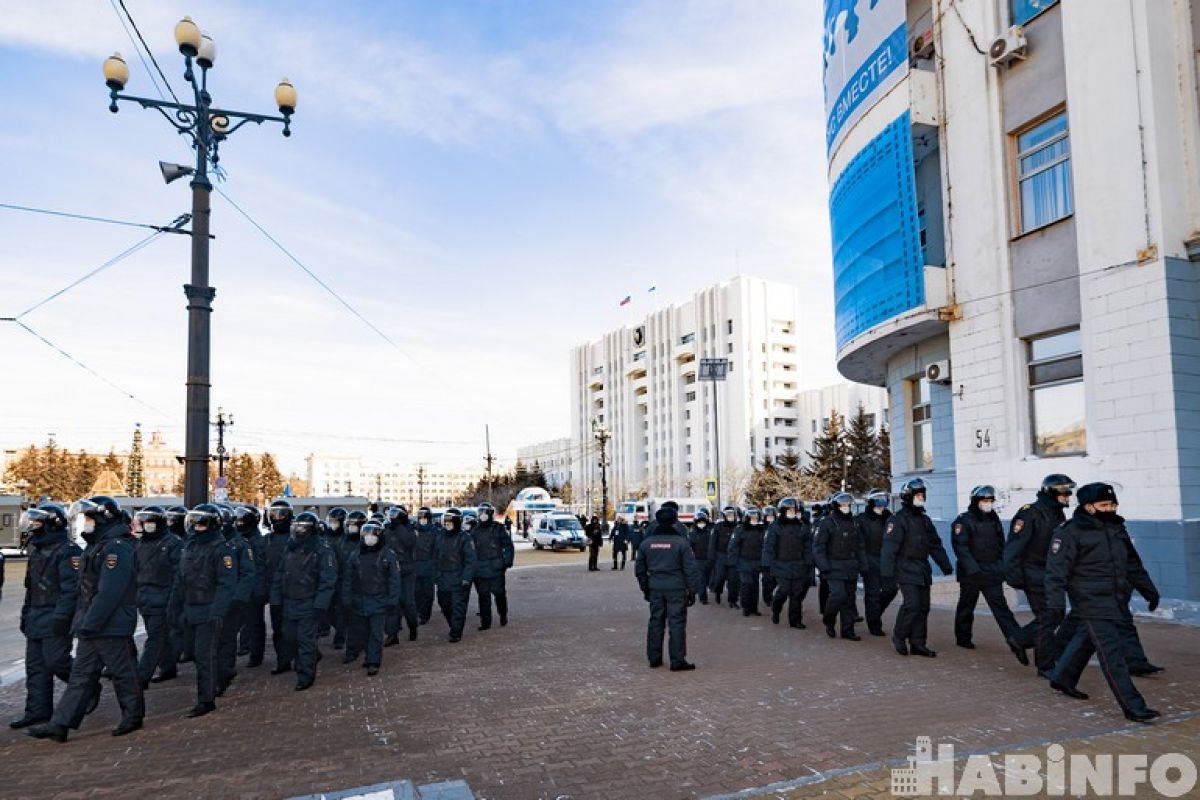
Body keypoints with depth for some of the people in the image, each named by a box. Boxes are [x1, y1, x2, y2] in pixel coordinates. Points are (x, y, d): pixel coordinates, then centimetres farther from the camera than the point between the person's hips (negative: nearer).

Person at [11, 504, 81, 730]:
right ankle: (38, 711, 16)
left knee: (57, 662, -9)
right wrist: (26, 614, 20)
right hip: (36, 620, 9)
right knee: (35, 666, 10)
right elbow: (31, 588, 23)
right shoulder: (37, 550, 15)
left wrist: (61, 617, -25)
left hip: (55, 620, -9)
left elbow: (71, 589, -21)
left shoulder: (68, 551, -16)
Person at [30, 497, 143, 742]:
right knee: (80, 675, 10)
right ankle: (59, 725, 14)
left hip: (113, 627, -10)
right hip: (91, 627, 10)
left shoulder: (117, 548, -20)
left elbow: (109, 593, -25)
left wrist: (89, 623, -24)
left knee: (123, 673, 4)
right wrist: (81, 621, 17)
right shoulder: (97, 546, 14)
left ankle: (133, 717, 18)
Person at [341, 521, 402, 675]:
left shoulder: (388, 555, -7)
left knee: (376, 633, 0)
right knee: (357, 629, 16)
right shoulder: (354, 554, 0)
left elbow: (394, 579, -6)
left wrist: (392, 599, -9)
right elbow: (348, 579, 4)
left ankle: (373, 662, 8)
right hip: (359, 600, 3)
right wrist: (346, 599, 1)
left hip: (379, 601, -3)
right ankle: (352, 653, 37)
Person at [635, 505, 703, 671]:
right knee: (677, 623, 0)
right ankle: (677, 661, 1)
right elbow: (691, 569, -9)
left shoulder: (647, 543, 4)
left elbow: (639, 569, 12)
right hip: (676, 589, -4)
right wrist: (692, 591, -2)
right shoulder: (681, 542, -9)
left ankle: (654, 658, 20)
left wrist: (645, 588, 22)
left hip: (655, 589, 4)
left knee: (655, 621, 13)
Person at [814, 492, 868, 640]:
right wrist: (823, 566, -18)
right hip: (835, 568, -7)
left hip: (851, 569, 7)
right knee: (838, 595, -17)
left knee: (849, 599, 8)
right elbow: (818, 546, -11)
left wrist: (863, 565, 11)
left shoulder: (853, 524, 13)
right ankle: (829, 621, 8)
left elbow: (860, 546, 19)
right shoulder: (827, 523, -8)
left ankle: (848, 630, 17)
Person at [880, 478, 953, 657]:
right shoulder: (898, 520, -11)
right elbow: (889, 547, -17)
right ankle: (899, 636, 5)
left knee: (923, 607, 8)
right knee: (912, 605, -15)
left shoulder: (925, 520, 15)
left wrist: (946, 565, 20)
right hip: (906, 570, -8)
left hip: (923, 571, 8)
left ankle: (917, 643, 15)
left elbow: (935, 545, 22)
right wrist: (887, 572, -22)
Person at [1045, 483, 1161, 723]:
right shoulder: (1070, 532, -15)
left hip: (1113, 599, 8)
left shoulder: (1116, 527, 9)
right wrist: (1055, 605, -21)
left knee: (1086, 639, 20)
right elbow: (1056, 571, -17)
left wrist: (1149, 590, 23)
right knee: (1112, 653, -8)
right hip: (1091, 602, -8)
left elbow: (1133, 563, 22)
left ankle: (1062, 678, 37)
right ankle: (1132, 706, -5)